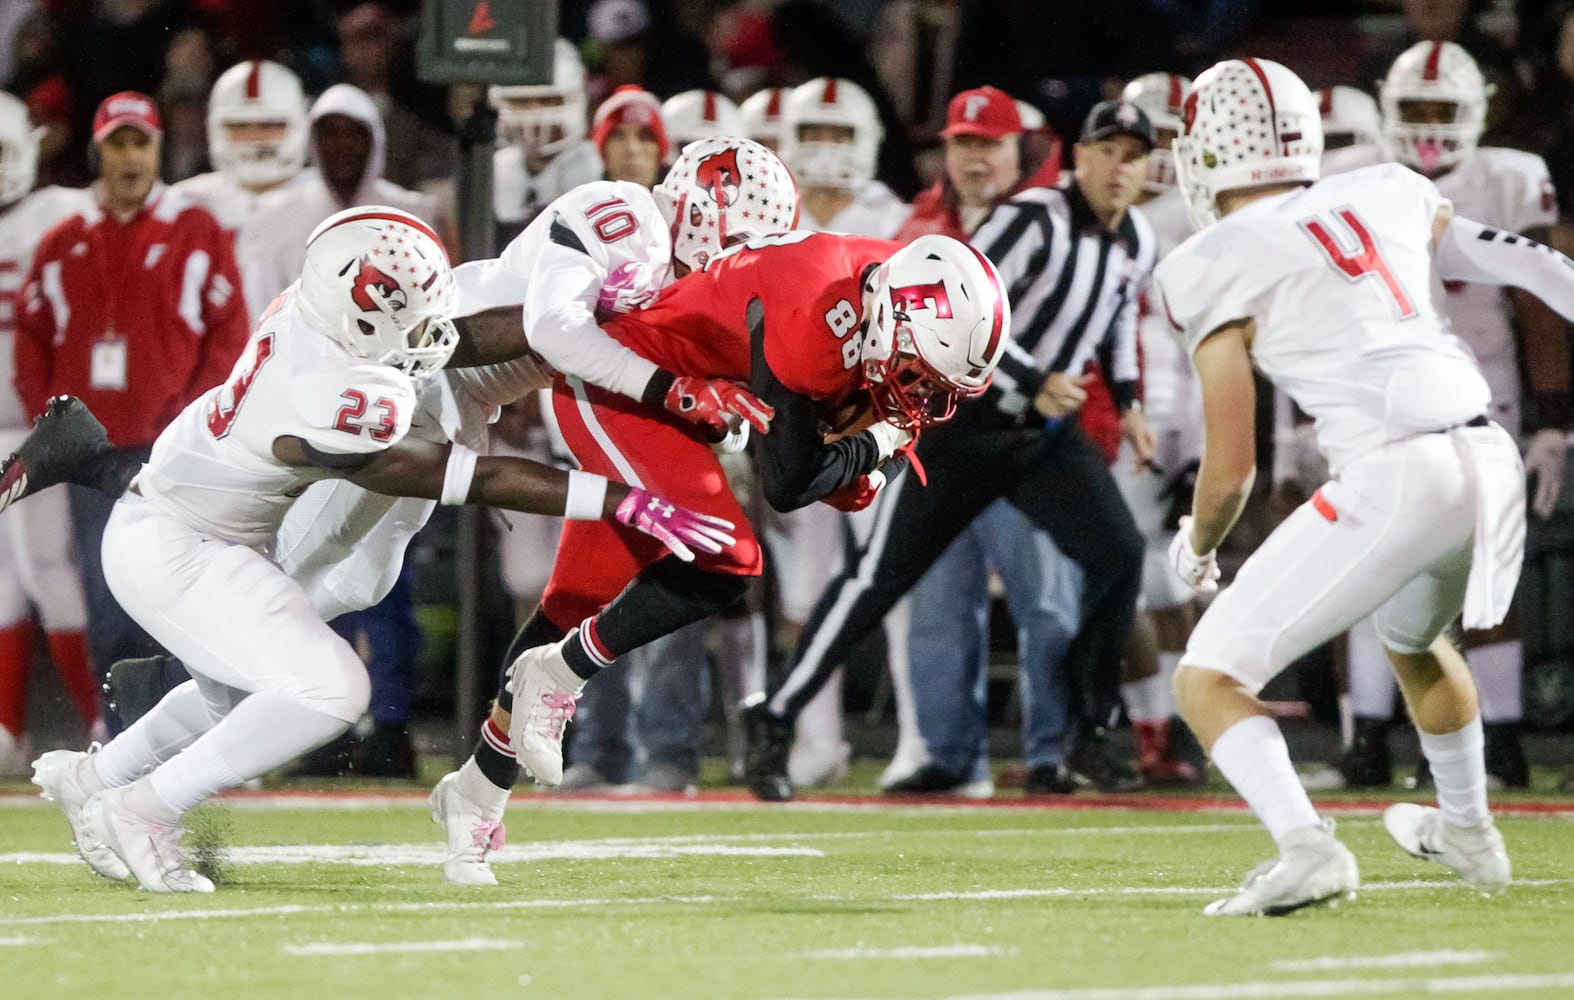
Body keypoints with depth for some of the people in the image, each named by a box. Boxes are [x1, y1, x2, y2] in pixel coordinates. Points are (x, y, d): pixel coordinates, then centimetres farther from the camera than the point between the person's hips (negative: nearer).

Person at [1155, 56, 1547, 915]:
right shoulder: (1387, 198, 16)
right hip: (1490, 458, 7)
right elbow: (1536, 270, 19)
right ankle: (1466, 830, 54)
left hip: (1393, 480, -7)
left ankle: (1305, 847, -21)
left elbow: (1231, 466, 3)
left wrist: (1196, 548, 21)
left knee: (1209, 680, 2)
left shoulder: (1218, 269, 1)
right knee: (1413, 638, 38)